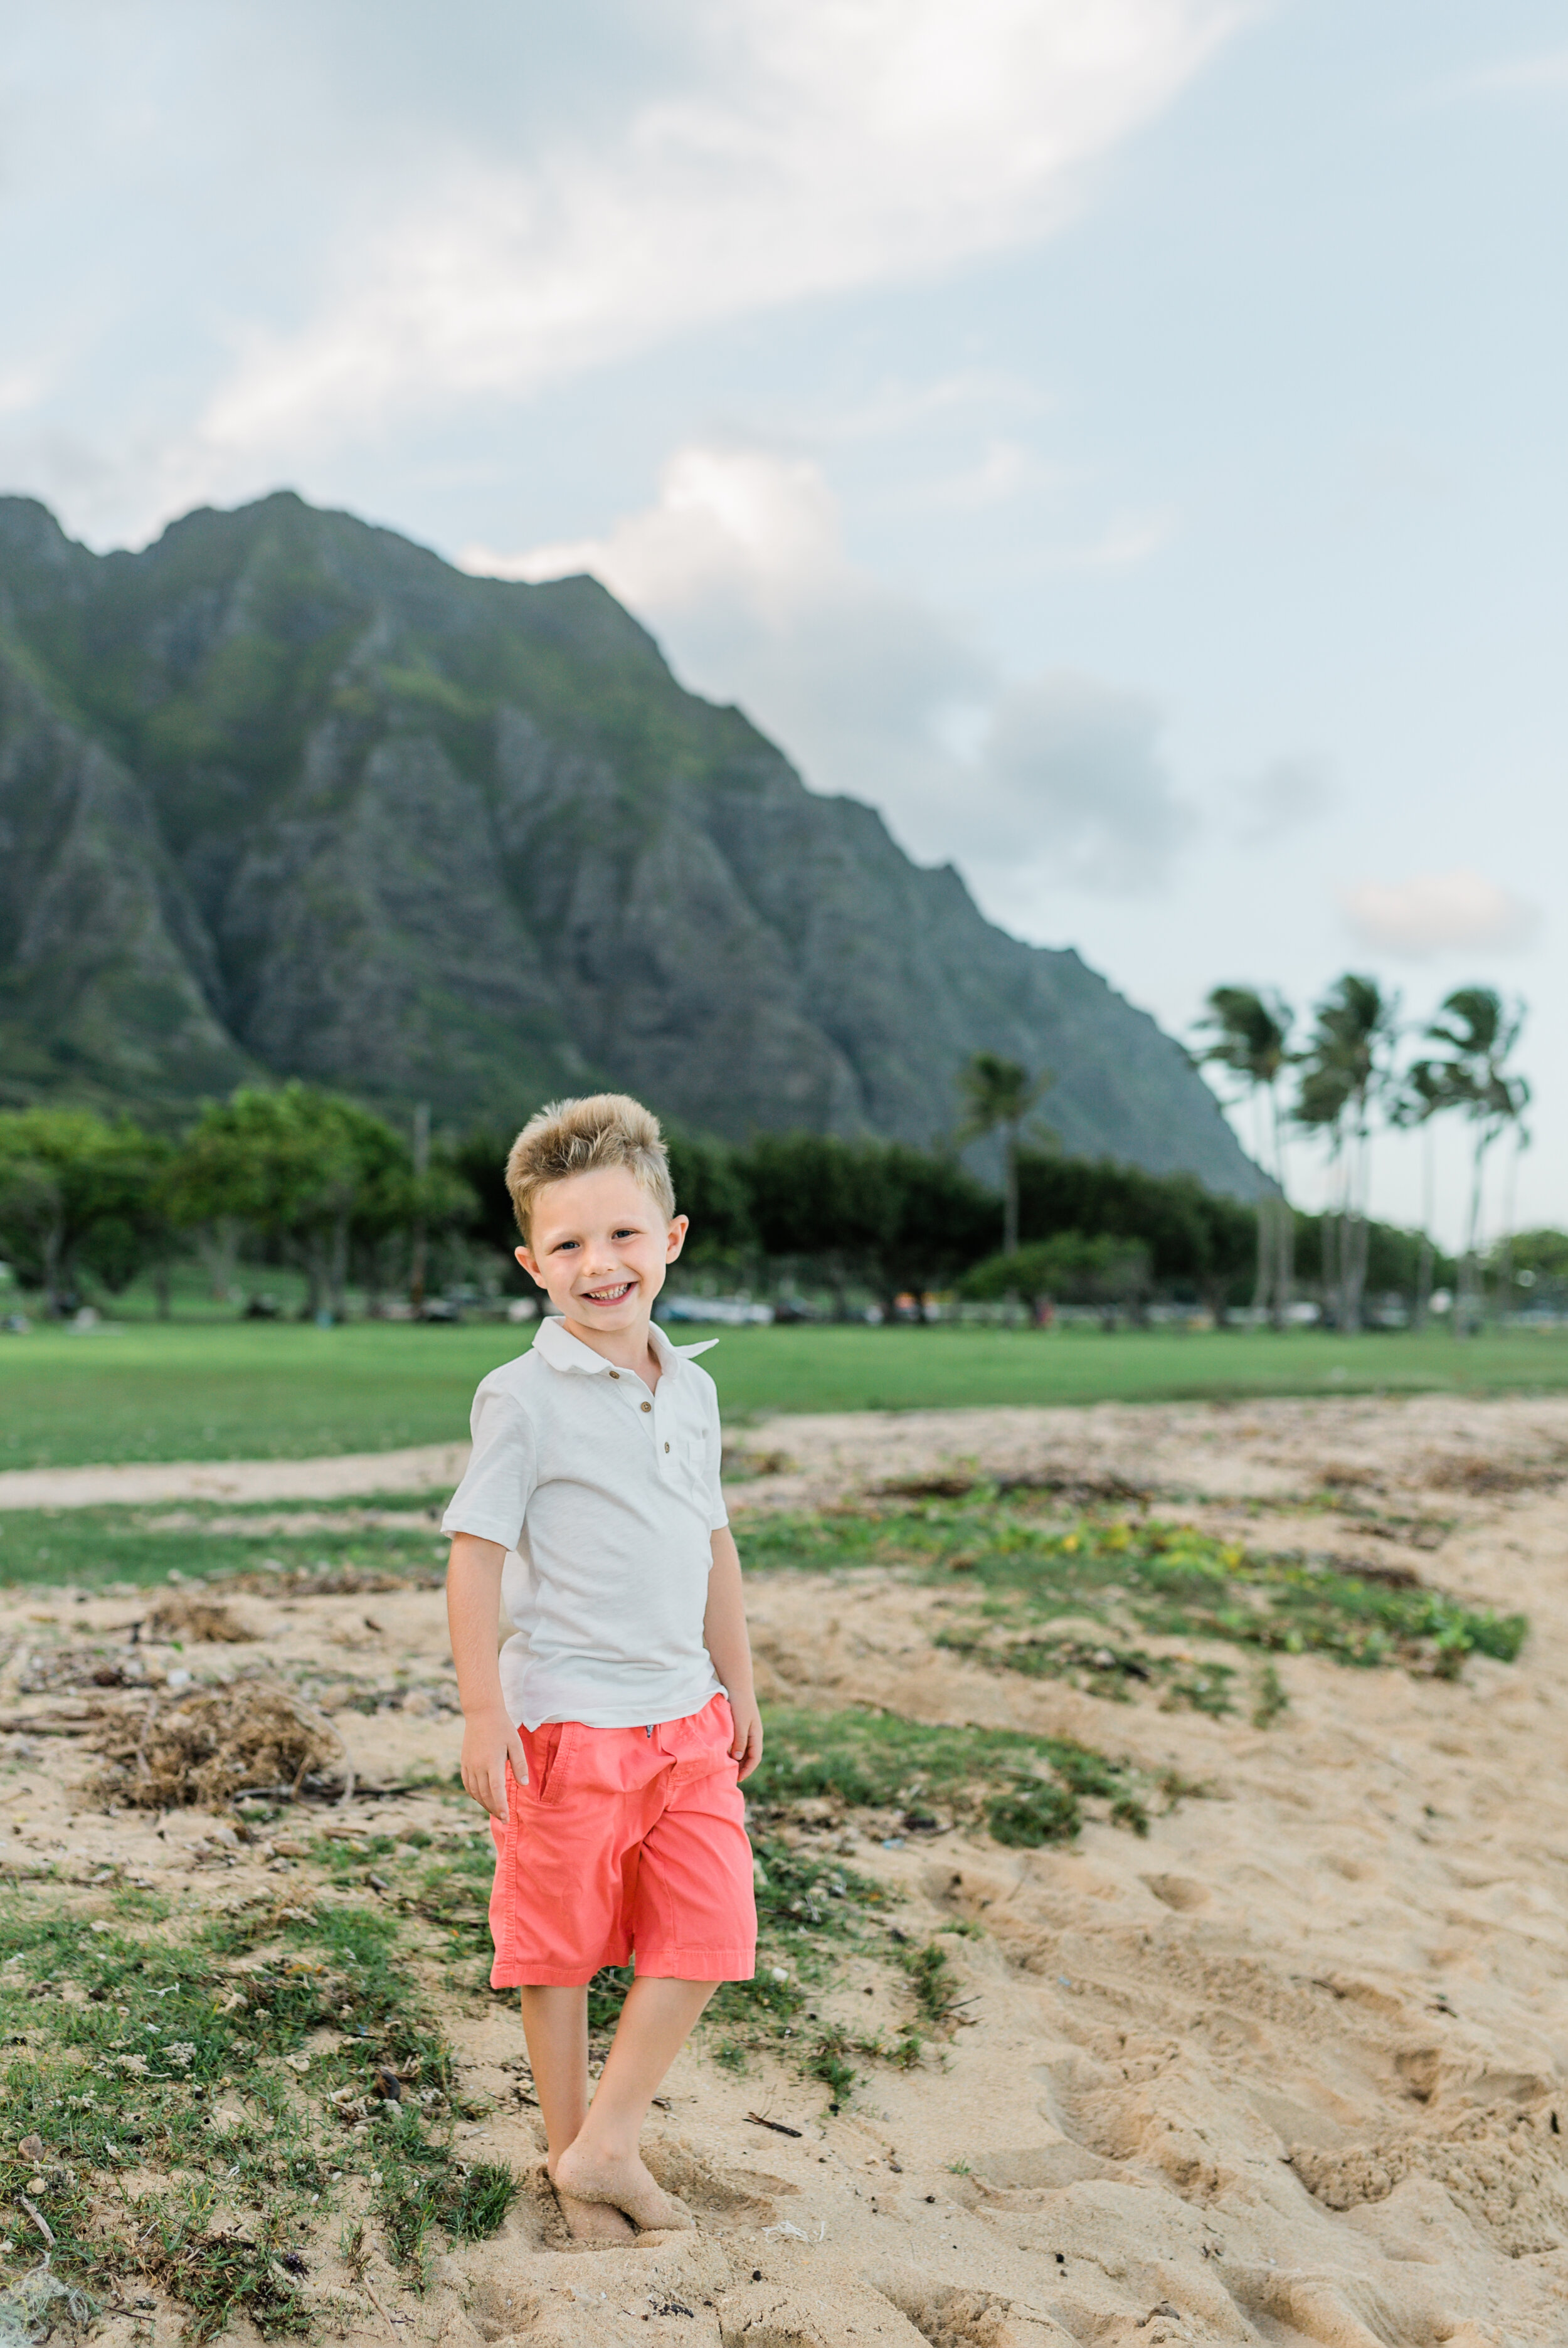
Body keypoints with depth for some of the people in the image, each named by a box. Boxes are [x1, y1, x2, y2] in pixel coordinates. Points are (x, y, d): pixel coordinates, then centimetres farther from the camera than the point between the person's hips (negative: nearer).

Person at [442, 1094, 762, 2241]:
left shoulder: (693, 1389, 5)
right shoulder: (524, 1397, -12)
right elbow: (478, 1554, -12)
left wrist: (738, 1683, 17)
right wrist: (484, 1710, -14)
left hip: (686, 1716, 5)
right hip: (567, 1720, -5)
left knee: (709, 1930, 4)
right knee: (562, 1945, 9)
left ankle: (609, 2145, 18)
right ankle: (570, 2151, 30)